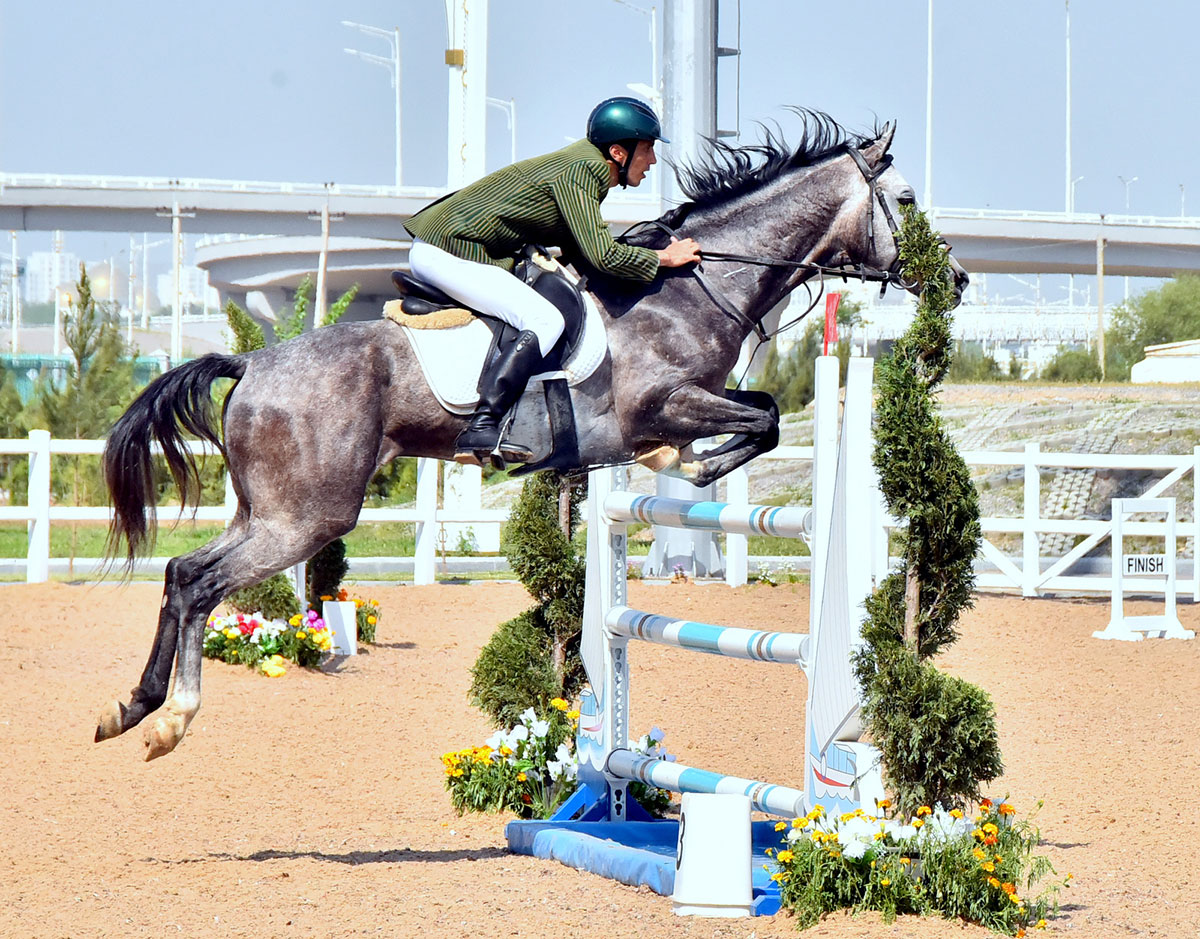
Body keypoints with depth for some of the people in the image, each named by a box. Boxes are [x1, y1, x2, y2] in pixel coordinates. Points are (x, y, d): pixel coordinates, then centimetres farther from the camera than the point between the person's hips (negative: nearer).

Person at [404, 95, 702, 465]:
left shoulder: (587, 164, 13)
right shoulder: (579, 171, -16)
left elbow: (581, 249, 20)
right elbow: (603, 255, -21)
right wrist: (664, 258, -7)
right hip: (449, 251, -11)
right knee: (545, 321, -22)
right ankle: (481, 429, -31)